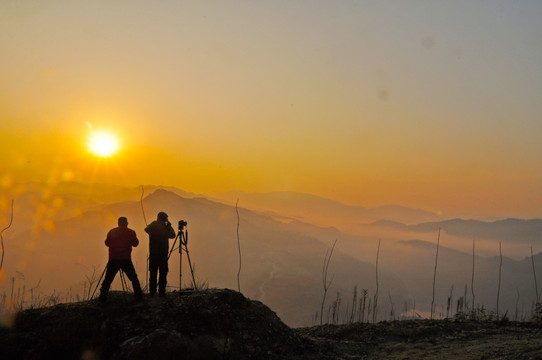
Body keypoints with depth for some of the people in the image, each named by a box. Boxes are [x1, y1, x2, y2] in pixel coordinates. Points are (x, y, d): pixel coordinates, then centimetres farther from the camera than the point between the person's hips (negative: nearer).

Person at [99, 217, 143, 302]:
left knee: (108, 279, 8)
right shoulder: (131, 232, 1)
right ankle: (139, 296, 5)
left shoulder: (111, 232, 6)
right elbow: (135, 244, 13)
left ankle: (102, 297, 3)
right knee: (134, 278, 9)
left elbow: (107, 243, 16)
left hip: (113, 259, 1)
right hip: (126, 259, -1)